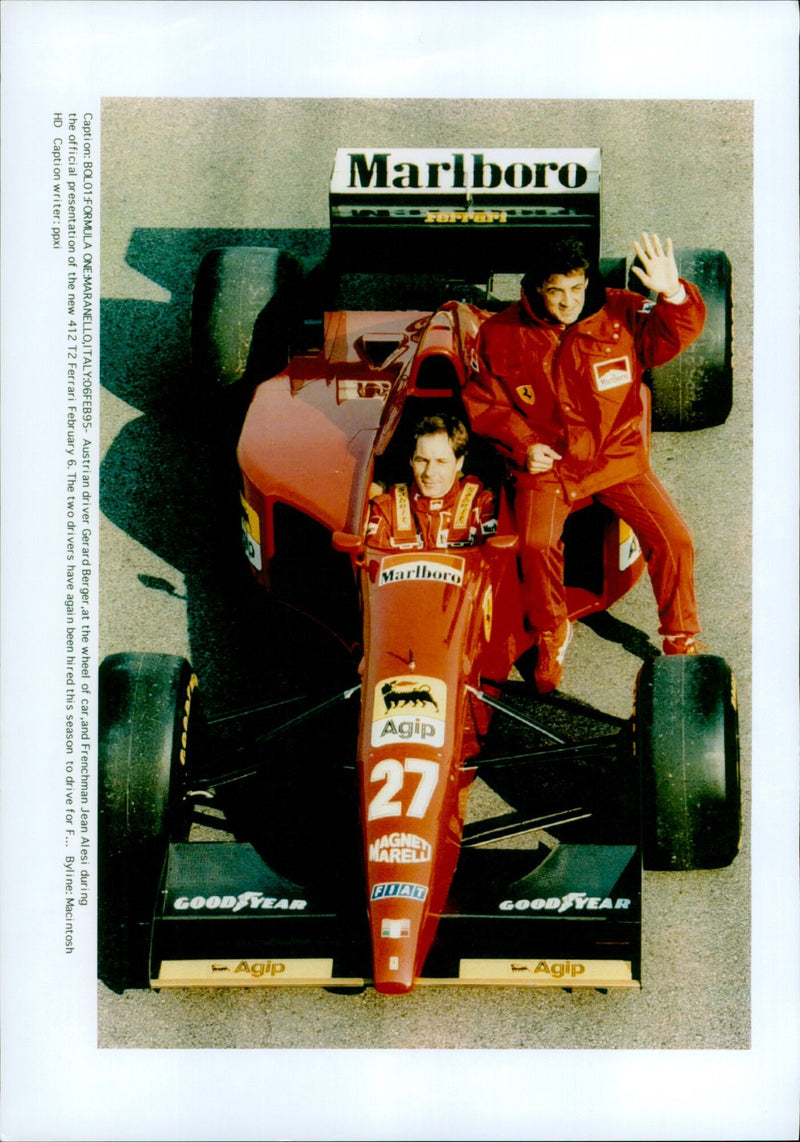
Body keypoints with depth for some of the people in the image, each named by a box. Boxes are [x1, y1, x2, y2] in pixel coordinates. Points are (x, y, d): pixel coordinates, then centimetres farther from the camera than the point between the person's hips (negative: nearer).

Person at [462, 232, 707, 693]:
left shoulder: (621, 314, -6)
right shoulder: (501, 335, -5)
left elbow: (676, 335, -16)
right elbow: (482, 401, 4)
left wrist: (673, 295, -37)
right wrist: (522, 444, -8)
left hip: (620, 458, 1)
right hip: (548, 464, -1)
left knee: (674, 539, -13)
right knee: (537, 543, -26)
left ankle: (683, 640, 13)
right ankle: (551, 633, 5)